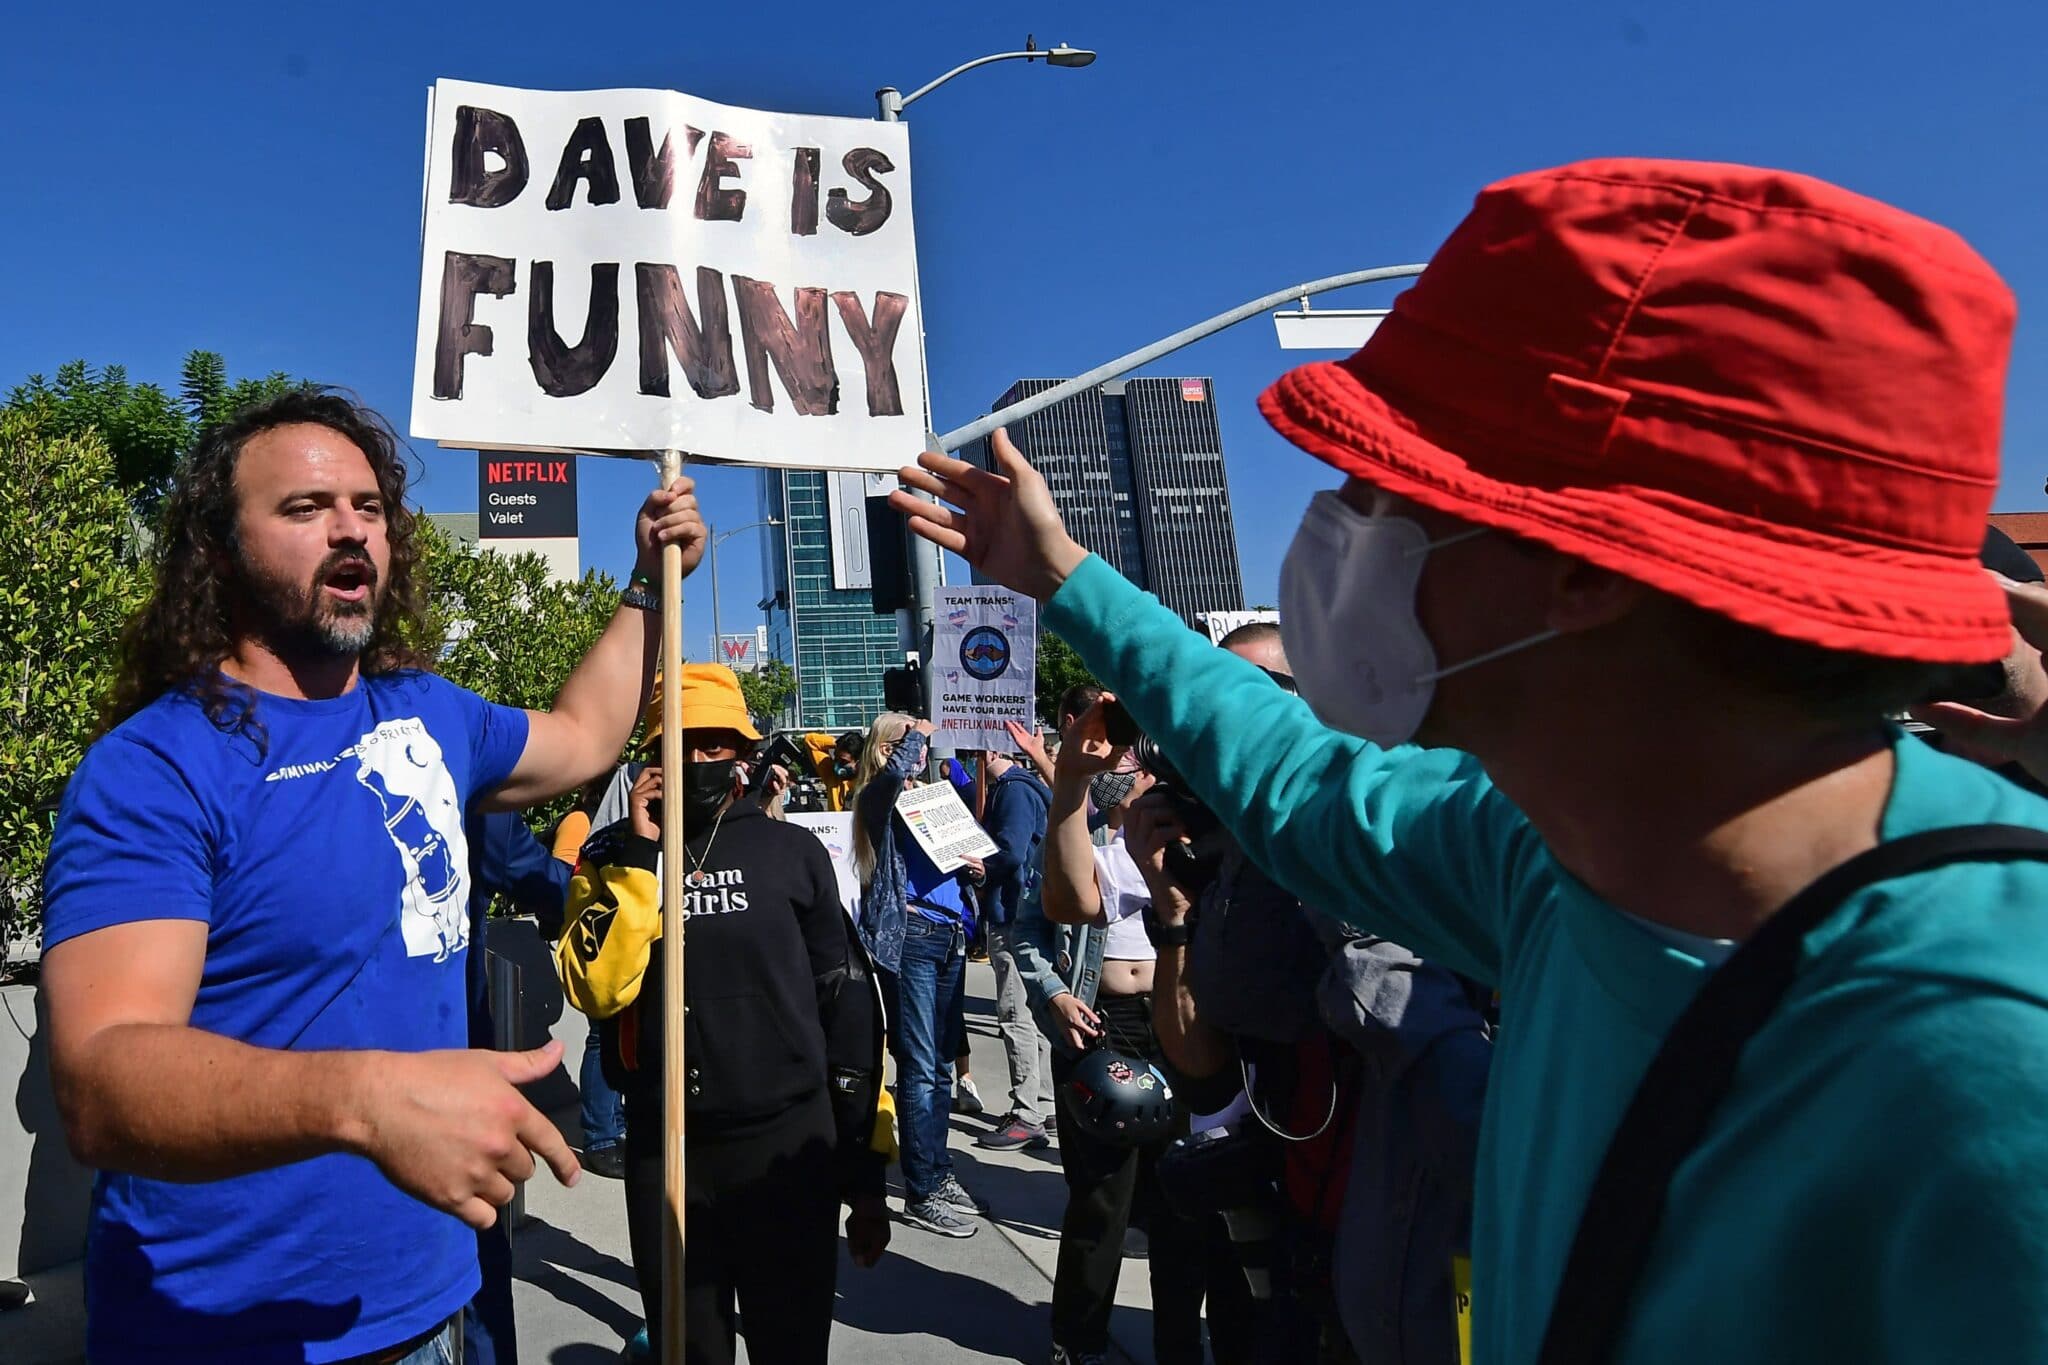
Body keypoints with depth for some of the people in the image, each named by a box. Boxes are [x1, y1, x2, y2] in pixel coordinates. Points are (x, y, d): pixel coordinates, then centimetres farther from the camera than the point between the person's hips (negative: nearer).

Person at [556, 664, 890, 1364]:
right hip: (663, 1153, 1)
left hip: (789, 1146, -1)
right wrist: (641, 855, -16)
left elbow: (849, 1010, 1)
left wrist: (865, 1173, 1)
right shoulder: (612, 856, 2)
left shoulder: (793, 851, -1)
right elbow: (595, 989, -13)